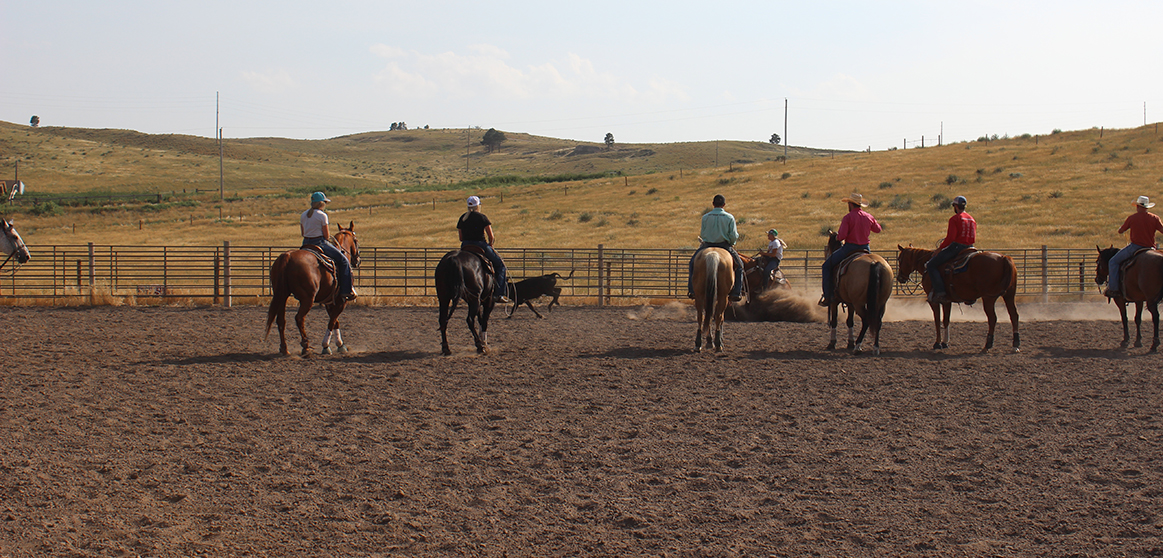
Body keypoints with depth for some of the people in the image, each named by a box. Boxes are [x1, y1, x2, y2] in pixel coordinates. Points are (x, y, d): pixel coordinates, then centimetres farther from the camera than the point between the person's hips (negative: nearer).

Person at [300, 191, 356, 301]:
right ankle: (346, 290, -3)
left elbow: (303, 233, 12)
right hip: (320, 243, -7)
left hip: (306, 243, 7)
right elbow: (327, 236, -11)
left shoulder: (303, 215, 7)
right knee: (343, 261, 2)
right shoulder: (322, 216, -13)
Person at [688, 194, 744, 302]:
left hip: (707, 245, 1)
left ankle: (691, 290, 11)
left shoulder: (705, 217, -4)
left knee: (693, 263, 22)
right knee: (739, 265, 18)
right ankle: (736, 293, 7)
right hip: (725, 246, -1)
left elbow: (702, 235, 2)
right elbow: (733, 237, -7)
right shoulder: (729, 217, -6)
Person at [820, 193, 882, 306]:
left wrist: (837, 235, 4)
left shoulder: (848, 217, -12)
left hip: (849, 247, -6)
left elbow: (841, 236, -19)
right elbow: (878, 229, 24)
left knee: (827, 266, 7)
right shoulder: (869, 217, 6)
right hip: (865, 249, 6)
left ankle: (827, 297, 0)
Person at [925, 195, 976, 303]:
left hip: (956, 246, -8)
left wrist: (939, 249, -7)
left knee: (931, 265, -4)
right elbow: (973, 238, 18)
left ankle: (940, 292, -18)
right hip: (969, 248, 8)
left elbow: (950, 238, -16)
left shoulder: (954, 219, -8)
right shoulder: (972, 219, 16)